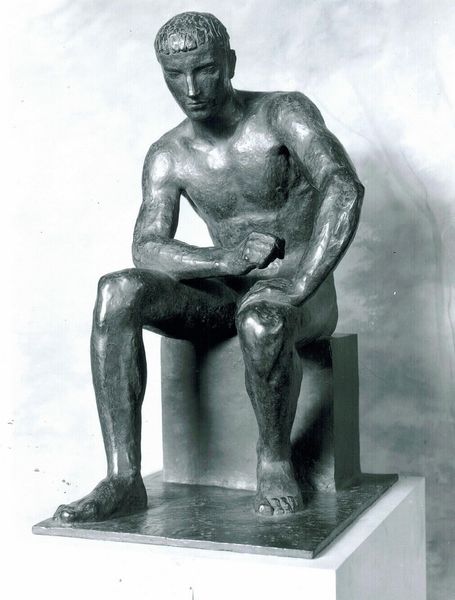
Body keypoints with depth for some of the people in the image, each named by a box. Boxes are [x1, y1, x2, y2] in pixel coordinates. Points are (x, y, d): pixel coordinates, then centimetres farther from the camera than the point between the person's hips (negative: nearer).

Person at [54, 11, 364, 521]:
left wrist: (301, 284, -34)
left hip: (304, 295, -4)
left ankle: (274, 460, -13)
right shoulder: (168, 156, 3)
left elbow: (345, 187, -24)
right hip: (226, 294, 4)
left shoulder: (284, 113, -8)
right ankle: (123, 479, -24)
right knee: (117, 292, -22)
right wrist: (226, 260, -28)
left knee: (261, 320, -41)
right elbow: (147, 249, -9)